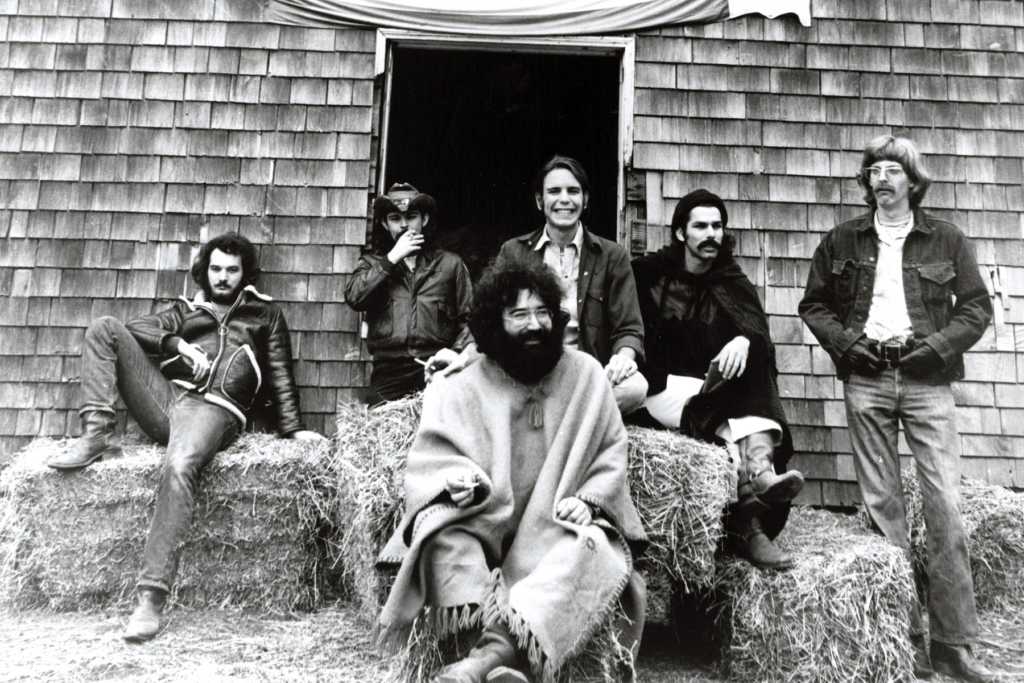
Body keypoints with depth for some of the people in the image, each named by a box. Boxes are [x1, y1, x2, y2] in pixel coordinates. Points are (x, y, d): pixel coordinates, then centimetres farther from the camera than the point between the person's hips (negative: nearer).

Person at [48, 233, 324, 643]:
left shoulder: (265, 315, 23)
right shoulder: (187, 309, 29)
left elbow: (280, 376, 16)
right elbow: (134, 331, 14)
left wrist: (292, 428, 4)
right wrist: (177, 343, -6)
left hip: (214, 409, -4)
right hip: (166, 395, 5)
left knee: (180, 466, -37)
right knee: (104, 327, -7)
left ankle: (153, 597, -41)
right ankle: (98, 435, -17)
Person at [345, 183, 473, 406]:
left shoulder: (450, 263, 13)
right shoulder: (372, 263, 18)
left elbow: (469, 318, 8)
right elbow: (354, 298, -2)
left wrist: (456, 350, -9)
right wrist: (393, 258, -2)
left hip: (436, 372, -1)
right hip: (387, 376, 1)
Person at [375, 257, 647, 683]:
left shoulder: (585, 375, 4)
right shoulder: (464, 387, 3)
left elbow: (611, 453, 5)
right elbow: (429, 457, -3)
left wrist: (589, 500, -12)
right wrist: (455, 479, -25)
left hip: (558, 533, 0)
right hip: (485, 530, 0)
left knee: (593, 548, -32)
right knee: (444, 539, -29)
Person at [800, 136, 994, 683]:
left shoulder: (946, 240, 9)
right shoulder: (843, 241, 11)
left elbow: (977, 307, 7)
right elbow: (813, 304, 13)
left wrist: (937, 346, -8)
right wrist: (845, 341, -4)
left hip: (925, 378, -1)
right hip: (866, 377, 1)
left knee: (945, 504, -6)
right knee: (881, 505, 2)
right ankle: (904, 638, 11)